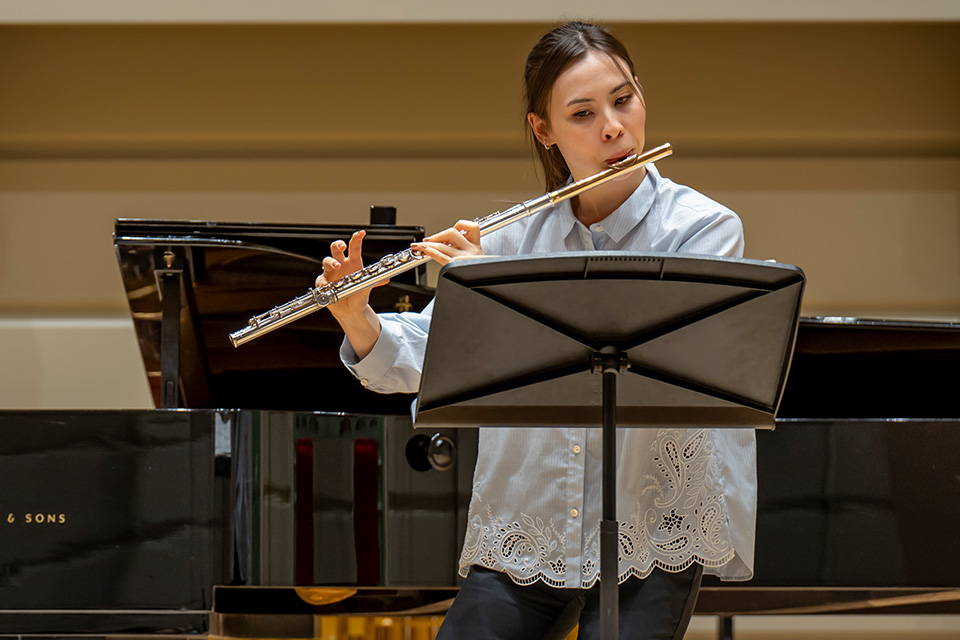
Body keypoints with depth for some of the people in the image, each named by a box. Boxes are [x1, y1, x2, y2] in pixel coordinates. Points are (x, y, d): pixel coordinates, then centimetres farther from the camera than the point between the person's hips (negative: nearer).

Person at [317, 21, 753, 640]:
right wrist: (357, 318, -15)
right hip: (521, 540, 3)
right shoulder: (518, 237, 5)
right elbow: (418, 360, 6)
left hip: (650, 543, -3)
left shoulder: (706, 228, -6)